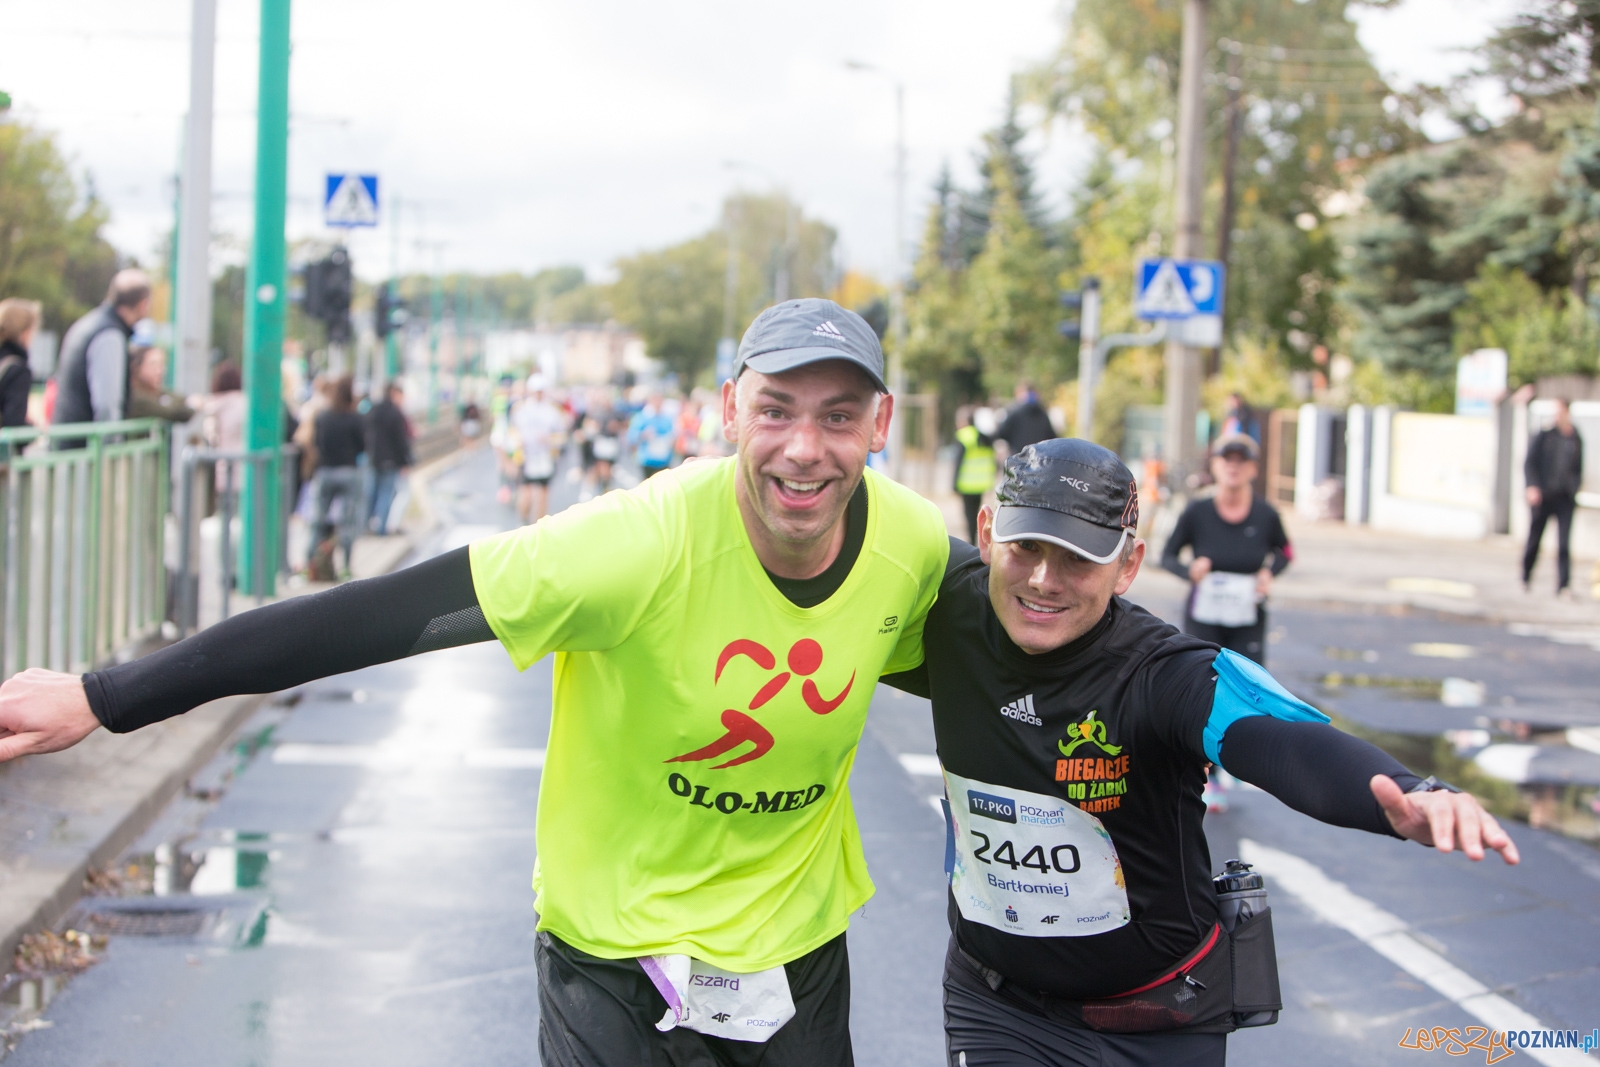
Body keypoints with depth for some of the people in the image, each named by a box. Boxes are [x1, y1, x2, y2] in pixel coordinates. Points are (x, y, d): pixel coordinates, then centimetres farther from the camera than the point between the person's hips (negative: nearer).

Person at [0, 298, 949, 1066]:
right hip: (615, 962, -4)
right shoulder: (644, 543, -26)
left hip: (801, 958, 4)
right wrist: (103, 698, -27)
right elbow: (376, 618, -28)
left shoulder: (917, 545, -12)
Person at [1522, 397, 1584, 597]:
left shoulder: (1576, 440, 9)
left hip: (1565, 498, 1)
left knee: (1564, 542, -8)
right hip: (1543, 496, -1)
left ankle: (1564, 584, -9)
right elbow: (1529, 463, -1)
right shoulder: (1544, 435, 1)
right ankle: (1525, 578, 25)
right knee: (1534, 539, 7)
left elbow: (1578, 468, 19)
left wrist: (1575, 486, 3)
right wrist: (1533, 486, -13)